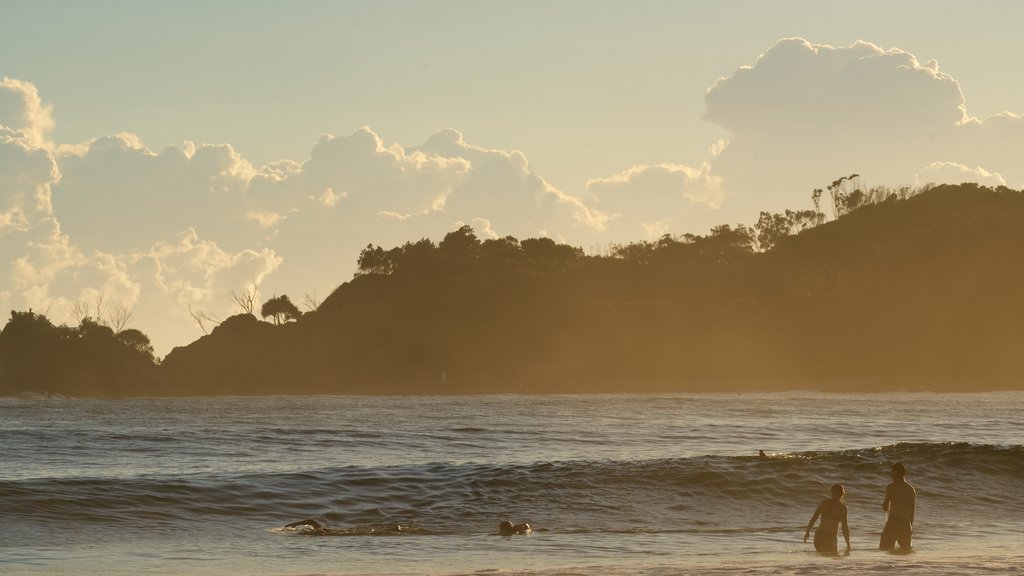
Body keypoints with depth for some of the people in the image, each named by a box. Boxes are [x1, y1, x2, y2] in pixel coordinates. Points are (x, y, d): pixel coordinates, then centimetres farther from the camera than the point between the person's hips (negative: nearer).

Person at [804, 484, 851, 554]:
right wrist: (848, 544, -1)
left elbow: (814, 517, 9)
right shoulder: (842, 508, -7)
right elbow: (845, 527, -8)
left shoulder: (824, 502, 8)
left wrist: (807, 531, 19)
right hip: (829, 538, -6)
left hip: (818, 536, 6)